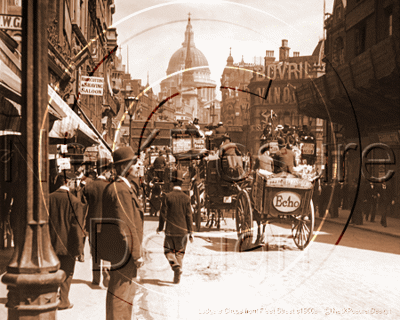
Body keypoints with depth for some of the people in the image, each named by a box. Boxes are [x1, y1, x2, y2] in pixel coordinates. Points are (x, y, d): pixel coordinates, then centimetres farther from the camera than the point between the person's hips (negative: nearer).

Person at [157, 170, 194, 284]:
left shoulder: (167, 196, -8)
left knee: (169, 251, 14)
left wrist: (160, 227, 10)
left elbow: (163, 213, -6)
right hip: (182, 231, 2)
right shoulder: (186, 198, -4)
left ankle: (175, 266, -13)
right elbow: (189, 215, -3)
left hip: (170, 230, -1)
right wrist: (190, 232, 4)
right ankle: (177, 277, 11)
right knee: (180, 253, 13)